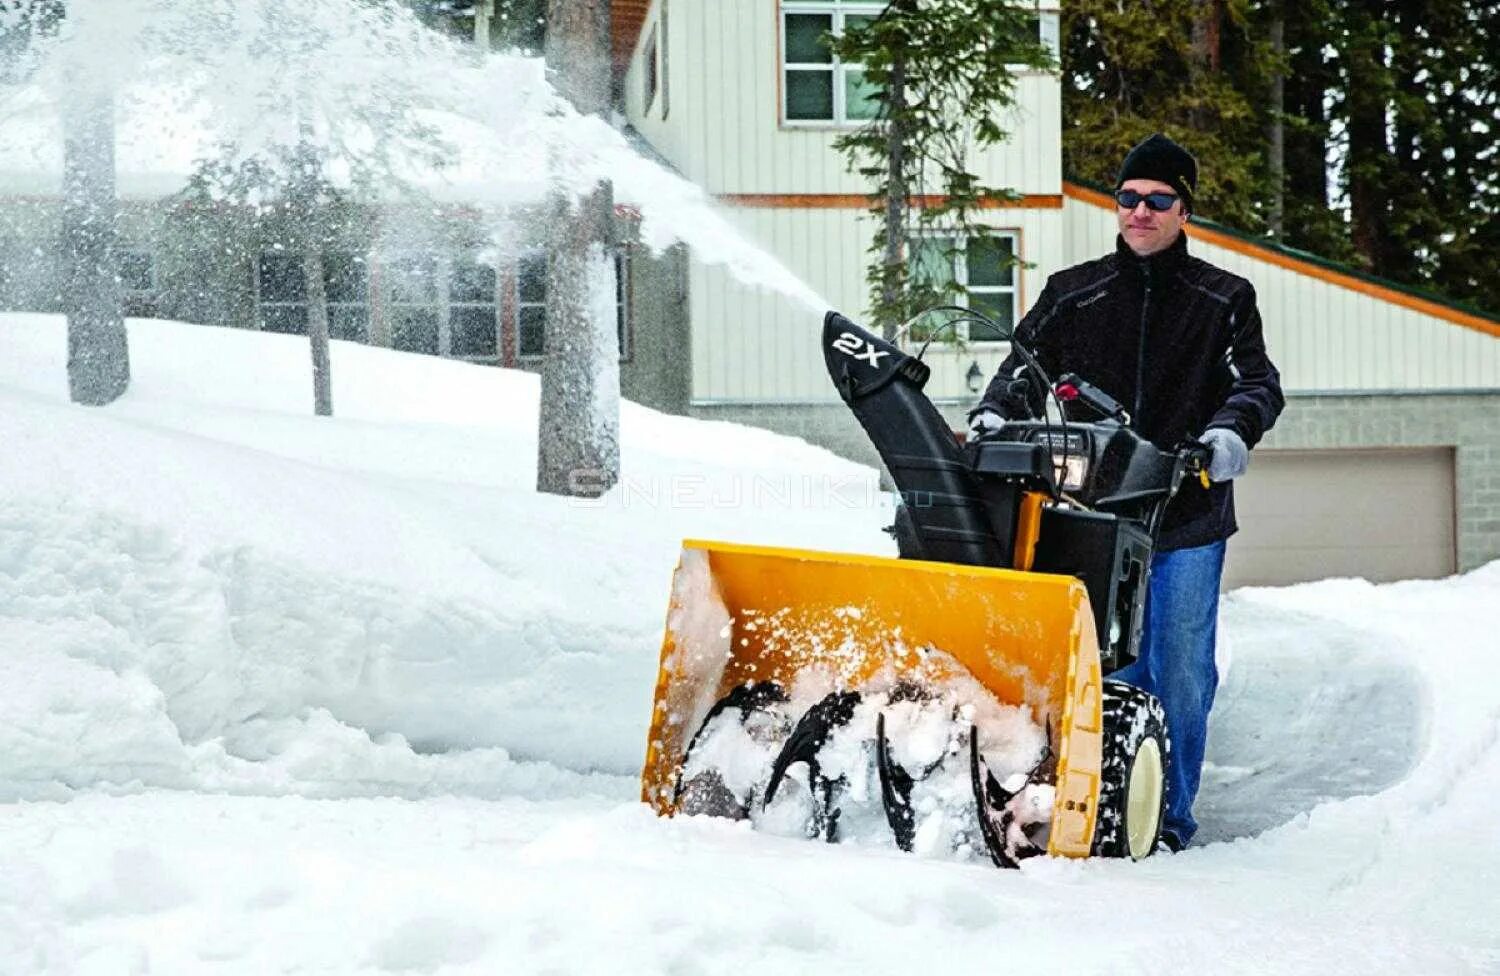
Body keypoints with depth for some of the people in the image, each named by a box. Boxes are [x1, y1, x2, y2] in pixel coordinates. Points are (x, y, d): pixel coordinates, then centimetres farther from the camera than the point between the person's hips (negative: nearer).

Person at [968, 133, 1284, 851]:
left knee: (1179, 670, 1)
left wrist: (1230, 430, -22)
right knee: (1115, 668, 2)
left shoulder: (1222, 300, 9)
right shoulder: (1071, 295, 13)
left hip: (1188, 519, -1)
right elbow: (1027, 364, 8)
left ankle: (1170, 820, 9)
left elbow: (1258, 381, -1)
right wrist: (996, 412, -13)